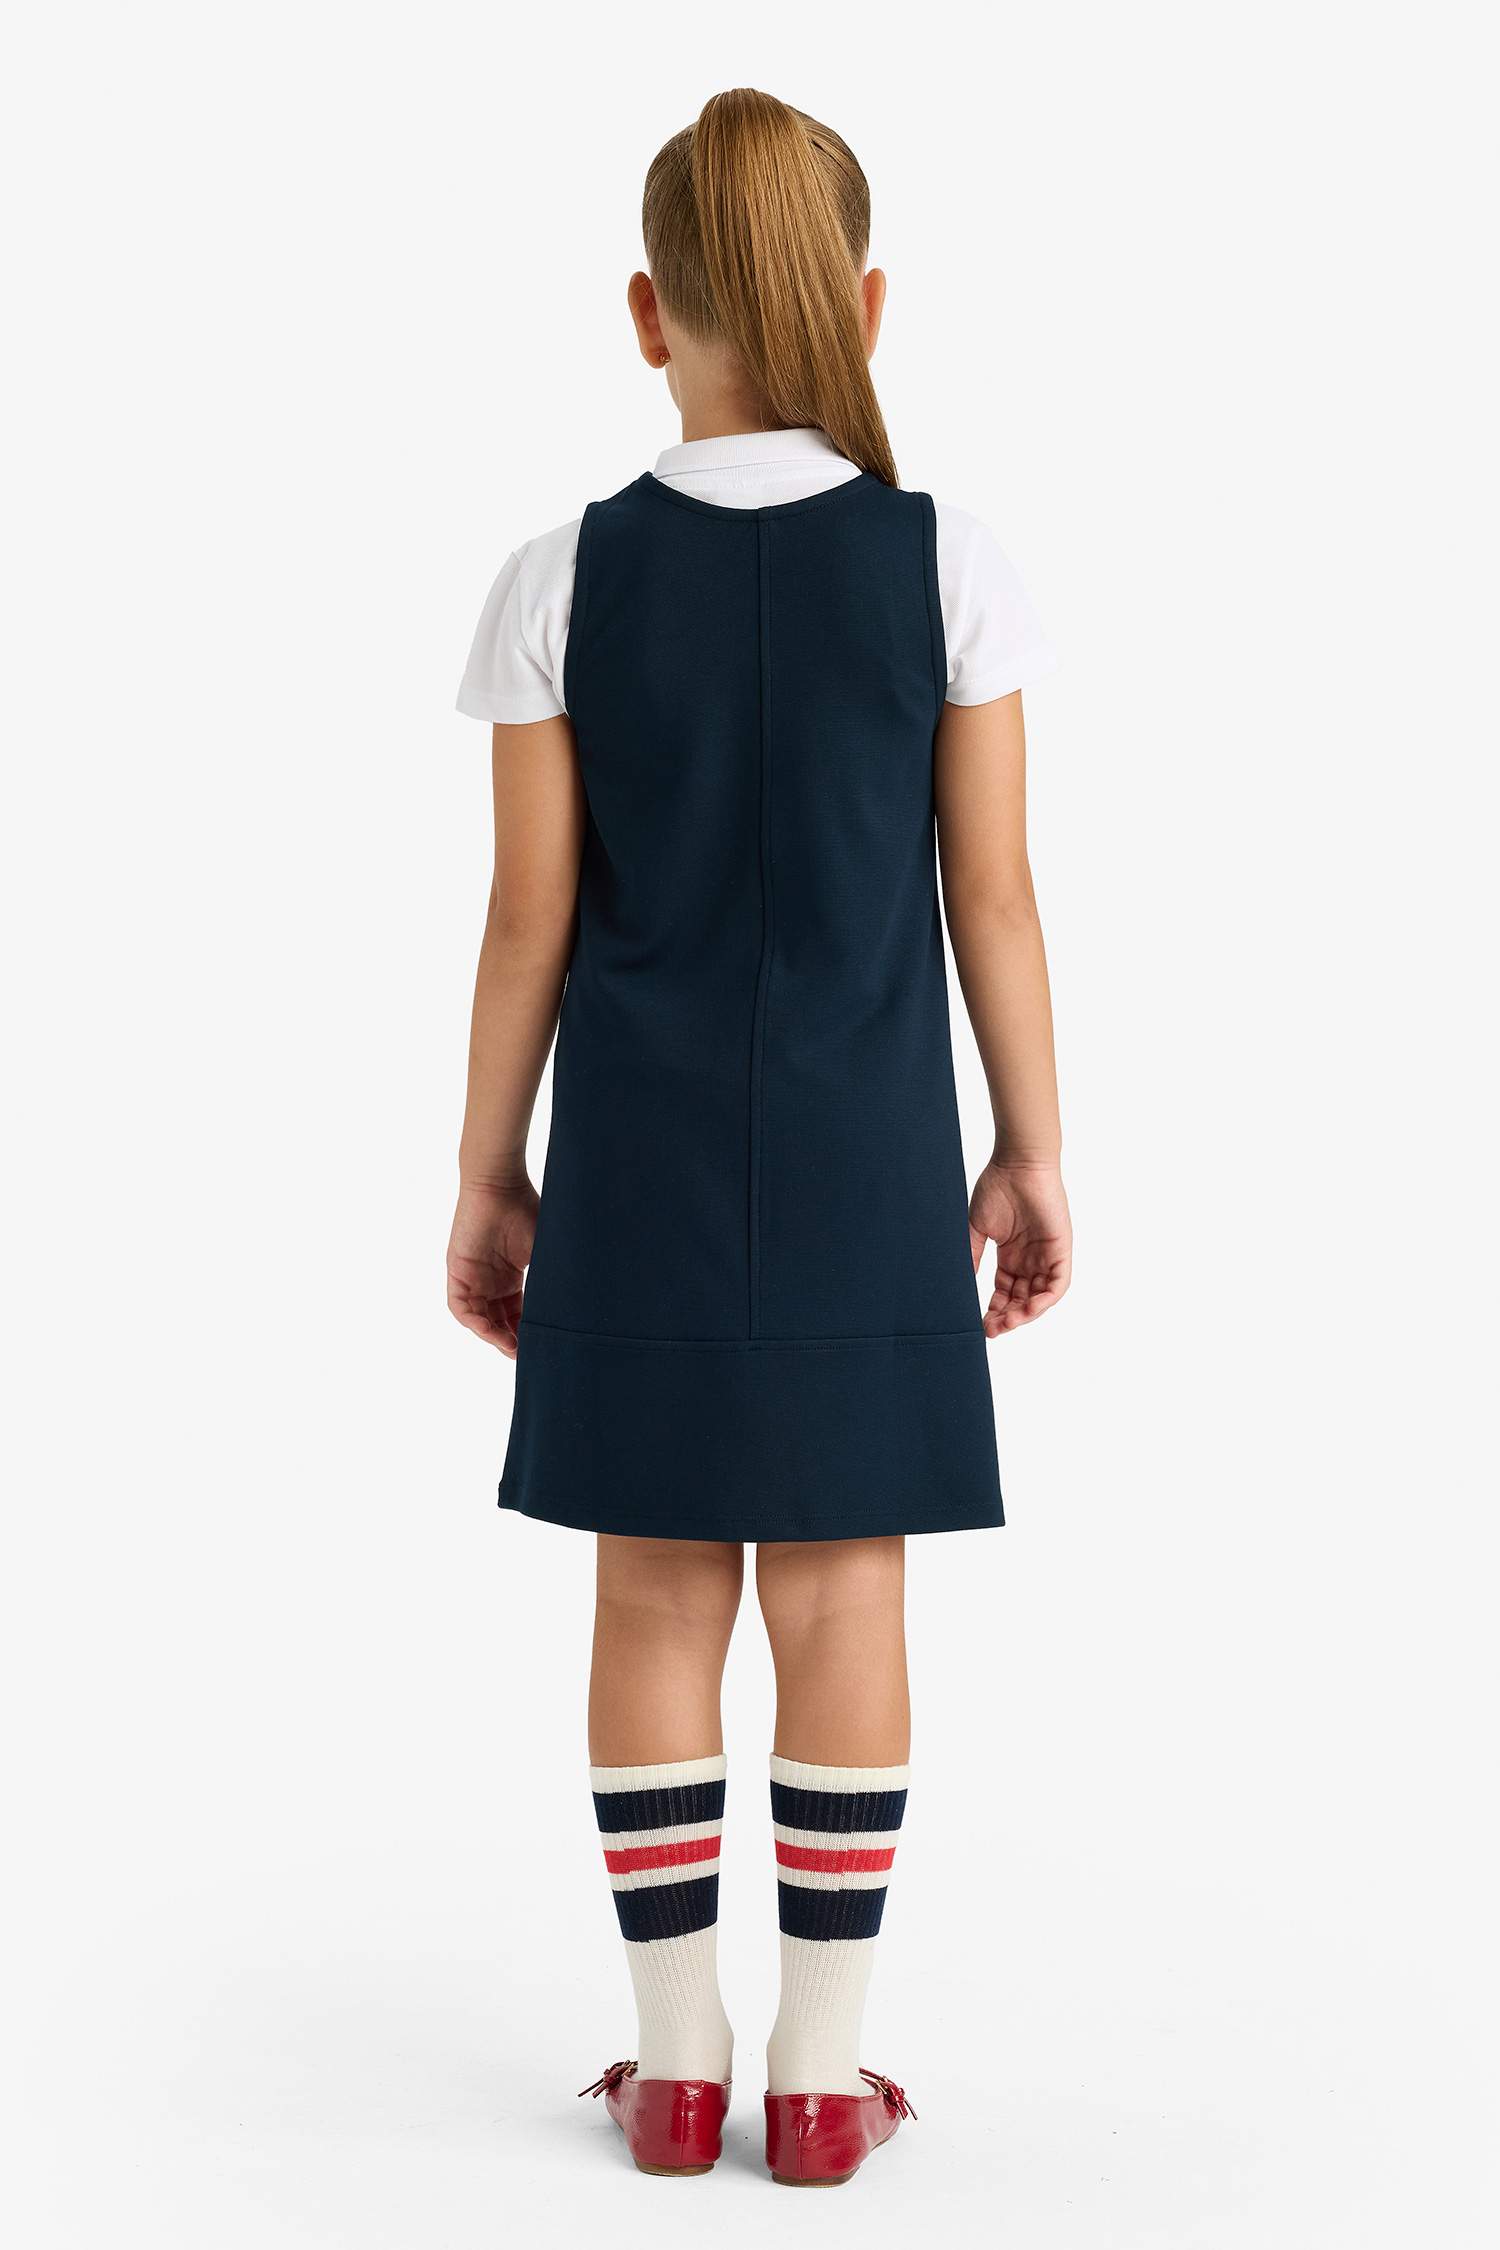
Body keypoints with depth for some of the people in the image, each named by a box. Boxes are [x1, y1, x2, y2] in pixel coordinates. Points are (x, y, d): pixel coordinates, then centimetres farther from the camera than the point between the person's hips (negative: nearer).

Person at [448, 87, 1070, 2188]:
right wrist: (1033, 1153, 8)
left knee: (657, 1592, 10)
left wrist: (488, 1173, 7)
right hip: (863, 1157, 0)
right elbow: (994, 900, -3)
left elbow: (533, 919, -3)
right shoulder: (949, 568, -6)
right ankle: (823, 2065, 15)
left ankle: (677, 2056, 18)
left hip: (641, 1160, 1)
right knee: (842, 1589, 7)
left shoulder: (566, 581, -5)